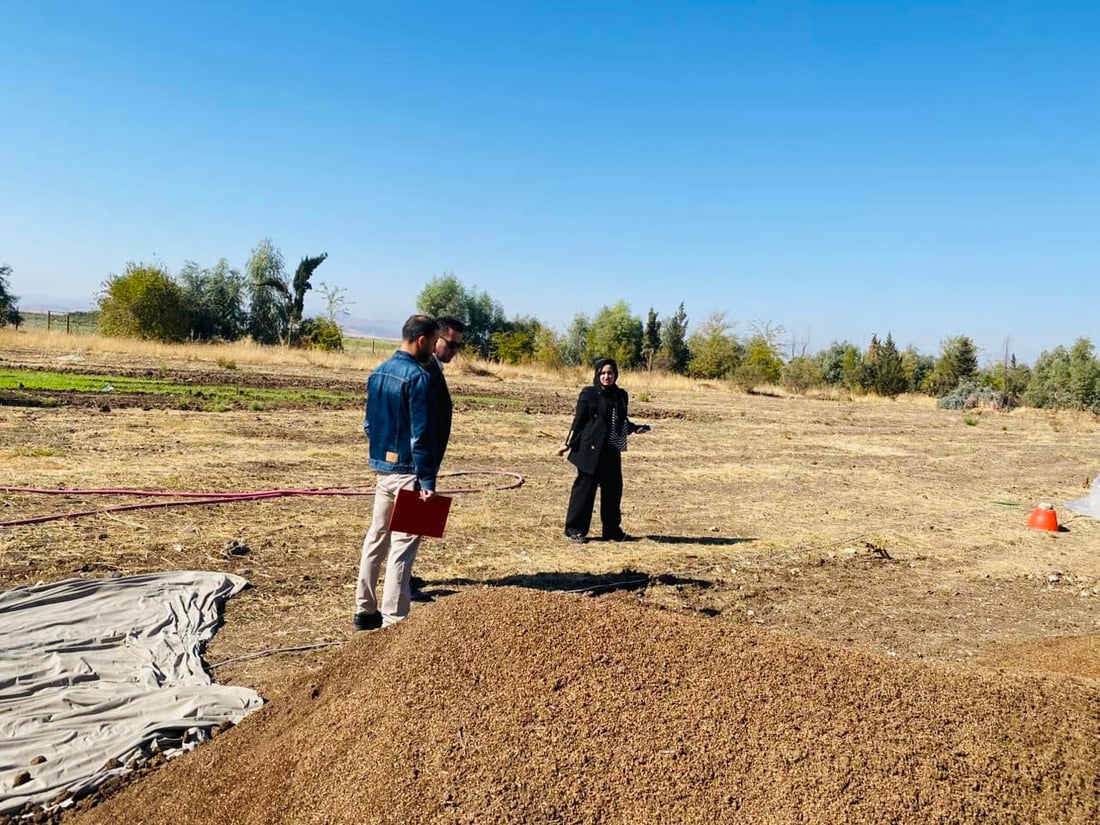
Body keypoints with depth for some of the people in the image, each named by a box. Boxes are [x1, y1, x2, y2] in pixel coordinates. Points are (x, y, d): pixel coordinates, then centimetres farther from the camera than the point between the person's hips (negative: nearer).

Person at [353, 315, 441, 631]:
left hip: (382, 468, 8)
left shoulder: (378, 372, 10)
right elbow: (423, 435, -19)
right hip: (408, 472, -8)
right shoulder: (419, 376, -16)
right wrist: (427, 480, -18)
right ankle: (393, 621, 3)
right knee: (403, 545, -2)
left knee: (376, 538, 15)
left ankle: (364, 611, 23)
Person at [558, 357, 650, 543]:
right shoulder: (589, 394, -6)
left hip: (612, 451, 6)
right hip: (591, 449, -6)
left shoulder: (621, 395, 10)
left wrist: (636, 428, 2)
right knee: (585, 486, -1)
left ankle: (612, 530, 22)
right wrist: (569, 444, -7)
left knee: (613, 488, 10)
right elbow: (579, 421, -5)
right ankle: (574, 529, 10)